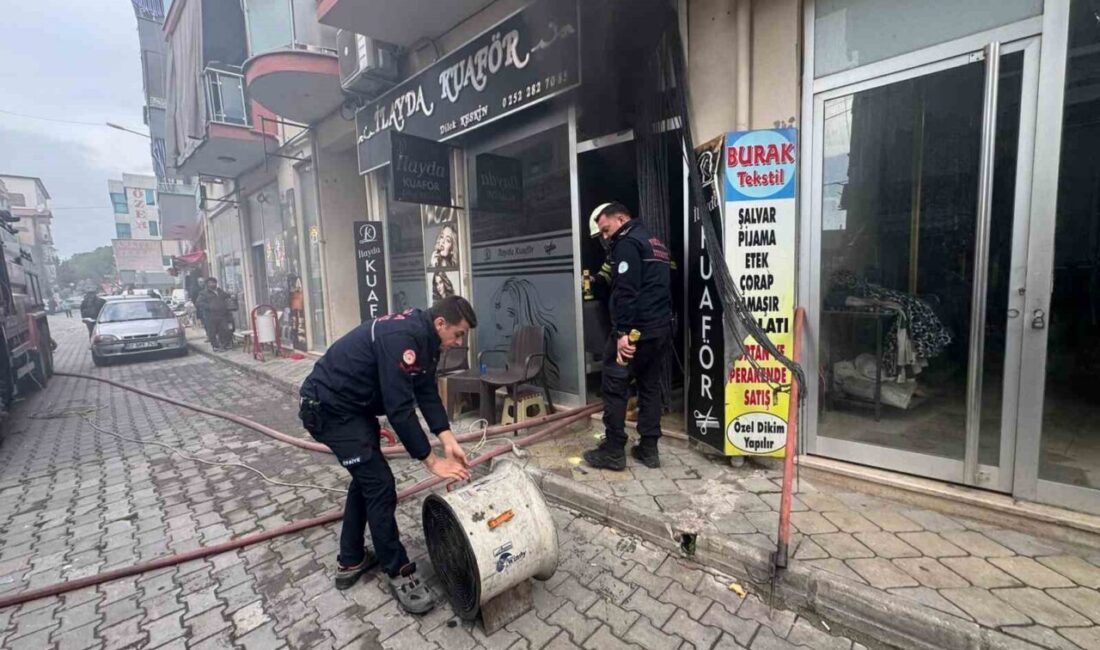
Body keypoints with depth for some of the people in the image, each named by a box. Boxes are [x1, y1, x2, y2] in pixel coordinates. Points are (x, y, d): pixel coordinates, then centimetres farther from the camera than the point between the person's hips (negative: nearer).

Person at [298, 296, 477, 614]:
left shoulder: (425, 339, 1)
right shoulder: (402, 337, -30)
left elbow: (427, 393, -1)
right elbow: (400, 408, -31)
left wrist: (448, 439, -13)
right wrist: (431, 461, -23)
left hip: (355, 405, 11)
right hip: (329, 407, -10)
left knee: (365, 477, 19)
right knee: (379, 484, -7)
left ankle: (350, 562, 34)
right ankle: (399, 572, 9)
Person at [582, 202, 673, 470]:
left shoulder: (627, 242, -7)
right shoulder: (655, 242, 22)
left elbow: (626, 291, -18)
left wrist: (622, 331, -21)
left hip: (636, 329, -9)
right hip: (661, 329, 10)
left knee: (615, 388, -1)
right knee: (650, 386, 13)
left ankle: (613, 452, 5)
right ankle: (649, 449, 19)